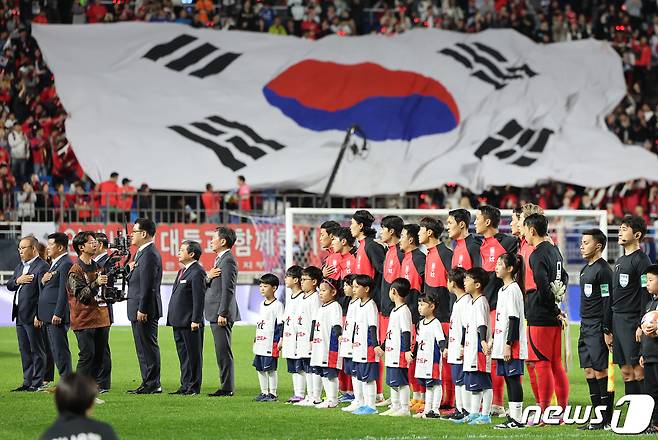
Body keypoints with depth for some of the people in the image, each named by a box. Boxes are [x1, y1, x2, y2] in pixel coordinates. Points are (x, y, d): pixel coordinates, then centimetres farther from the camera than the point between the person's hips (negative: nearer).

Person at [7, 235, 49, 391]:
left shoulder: (42, 267, -12)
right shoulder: (20, 266, 17)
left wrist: (39, 315, -22)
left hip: (32, 315, -9)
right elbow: (9, 286, 18)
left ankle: (38, 383, 2)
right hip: (20, 316, 9)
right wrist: (17, 281, -5)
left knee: (37, 351, -1)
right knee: (24, 351, 12)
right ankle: (27, 382, 18)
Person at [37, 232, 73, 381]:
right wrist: (43, 281, 1)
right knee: (55, 351, 11)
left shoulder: (66, 264, -12)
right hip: (48, 317, 10)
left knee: (60, 350, -10)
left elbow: (64, 290, -18)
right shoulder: (54, 264, 20)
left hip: (57, 317, -10)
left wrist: (58, 314, -21)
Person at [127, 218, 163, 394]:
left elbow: (147, 285, -21)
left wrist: (142, 310, -22)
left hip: (145, 310, -11)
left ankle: (152, 384, -4)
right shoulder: (143, 252, 16)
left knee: (148, 346, -7)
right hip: (139, 309, 11)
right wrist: (132, 270, 4)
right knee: (144, 348, 14)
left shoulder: (149, 254, -17)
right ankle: (148, 383, 18)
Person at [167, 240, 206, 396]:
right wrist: (173, 319, 19)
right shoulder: (183, 271, 18)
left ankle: (193, 387, 1)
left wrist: (196, 320, -20)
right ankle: (185, 386, 19)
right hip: (179, 322, 10)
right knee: (183, 355, 13)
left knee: (193, 355, -2)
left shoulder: (197, 272, -13)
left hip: (190, 323, -10)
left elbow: (199, 298, -17)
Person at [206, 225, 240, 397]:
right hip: (215, 314, 10)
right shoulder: (220, 259, 19)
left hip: (222, 314, -10)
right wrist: (208, 276, -3)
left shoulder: (228, 260, -14)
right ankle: (226, 386, 16)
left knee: (224, 351, -8)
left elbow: (228, 289, -19)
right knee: (221, 352, 12)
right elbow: (210, 285, 20)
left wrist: (222, 313, -21)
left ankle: (227, 388, -6)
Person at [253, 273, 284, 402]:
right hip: (260, 343, 9)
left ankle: (273, 393, 0)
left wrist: (281, 340, -16)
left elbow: (281, 324, -11)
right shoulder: (262, 305, 17)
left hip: (271, 343, -9)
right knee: (260, 368, 11)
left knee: (270, 368, -6)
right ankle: (264, 392, 18)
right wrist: (255, 338, 24)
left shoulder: (277, 305, -8)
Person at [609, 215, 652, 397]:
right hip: (617, 321, 9)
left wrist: (641, 326, -21)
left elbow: (646, 295, -14)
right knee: (626, 372, 8)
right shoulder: (619, 261, 19)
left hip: (632, 323, -9)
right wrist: (608, 330, 19)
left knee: (638, 371, -10)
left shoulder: (641, 260, -7)